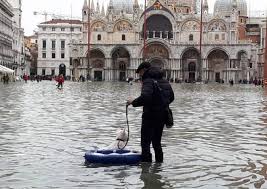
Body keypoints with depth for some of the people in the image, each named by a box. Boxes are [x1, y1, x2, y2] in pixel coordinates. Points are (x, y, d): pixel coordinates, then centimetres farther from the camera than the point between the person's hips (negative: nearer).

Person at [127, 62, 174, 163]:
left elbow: (145, 97, -29)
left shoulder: (148, 80, -13)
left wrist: (133, 102, -16)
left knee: (145, 143, -4)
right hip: (162, 116, 8)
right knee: (157, 143, 19)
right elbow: (171, 97, 20)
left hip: (150, 115, -8)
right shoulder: (165, 81, 14)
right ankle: (159, 163, 25)